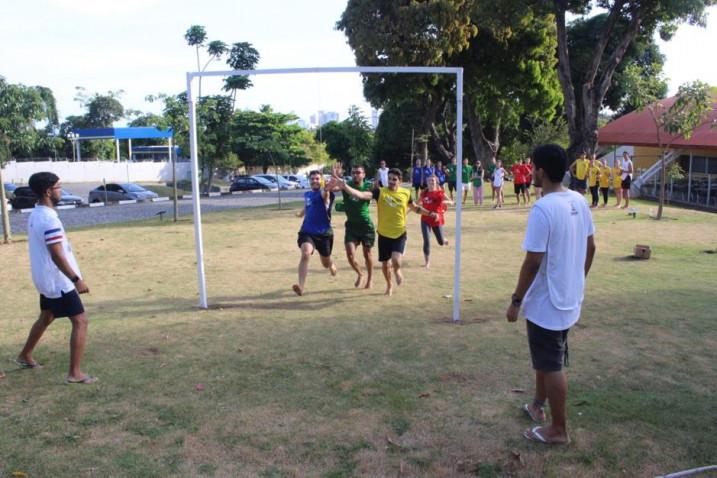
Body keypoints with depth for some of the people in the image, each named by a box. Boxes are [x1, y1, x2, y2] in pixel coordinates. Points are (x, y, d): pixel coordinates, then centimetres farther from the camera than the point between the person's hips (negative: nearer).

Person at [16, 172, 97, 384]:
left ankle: (25, 356, 44)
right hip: (58, 281, -10)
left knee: (46, 318, 27)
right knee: (80, 321, -6)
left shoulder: (35, 215, 8)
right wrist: (77, 279, -23)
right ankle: (74, 373, -4)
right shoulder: (49, 219, -24)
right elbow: (57, 256, -26)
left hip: (46, 279, 10)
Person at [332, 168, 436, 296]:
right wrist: (345, 187, -41)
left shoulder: (406, 193, -3)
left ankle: (397, 271, 18)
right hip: (384, 234, 1)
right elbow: (362, 195, -26)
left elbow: (415, 208, 16)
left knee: (396, 260, -20)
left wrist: (430, 213, 9)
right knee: (385, 263, 12)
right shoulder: (380, 192, -11)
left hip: (400, 234, 0)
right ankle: (389, 284, 41)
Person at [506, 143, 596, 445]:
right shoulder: (579, 201, 2)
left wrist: (516, 301, -14)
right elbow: (590, 247, 10)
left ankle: (558, 430, 20)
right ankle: (538, 406, 43)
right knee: (545, 358, 25)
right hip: (569, 298, 9)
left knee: (552, 366, 6)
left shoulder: (543, 209, -24)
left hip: (546, 304, -9)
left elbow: (533, 262, -24)